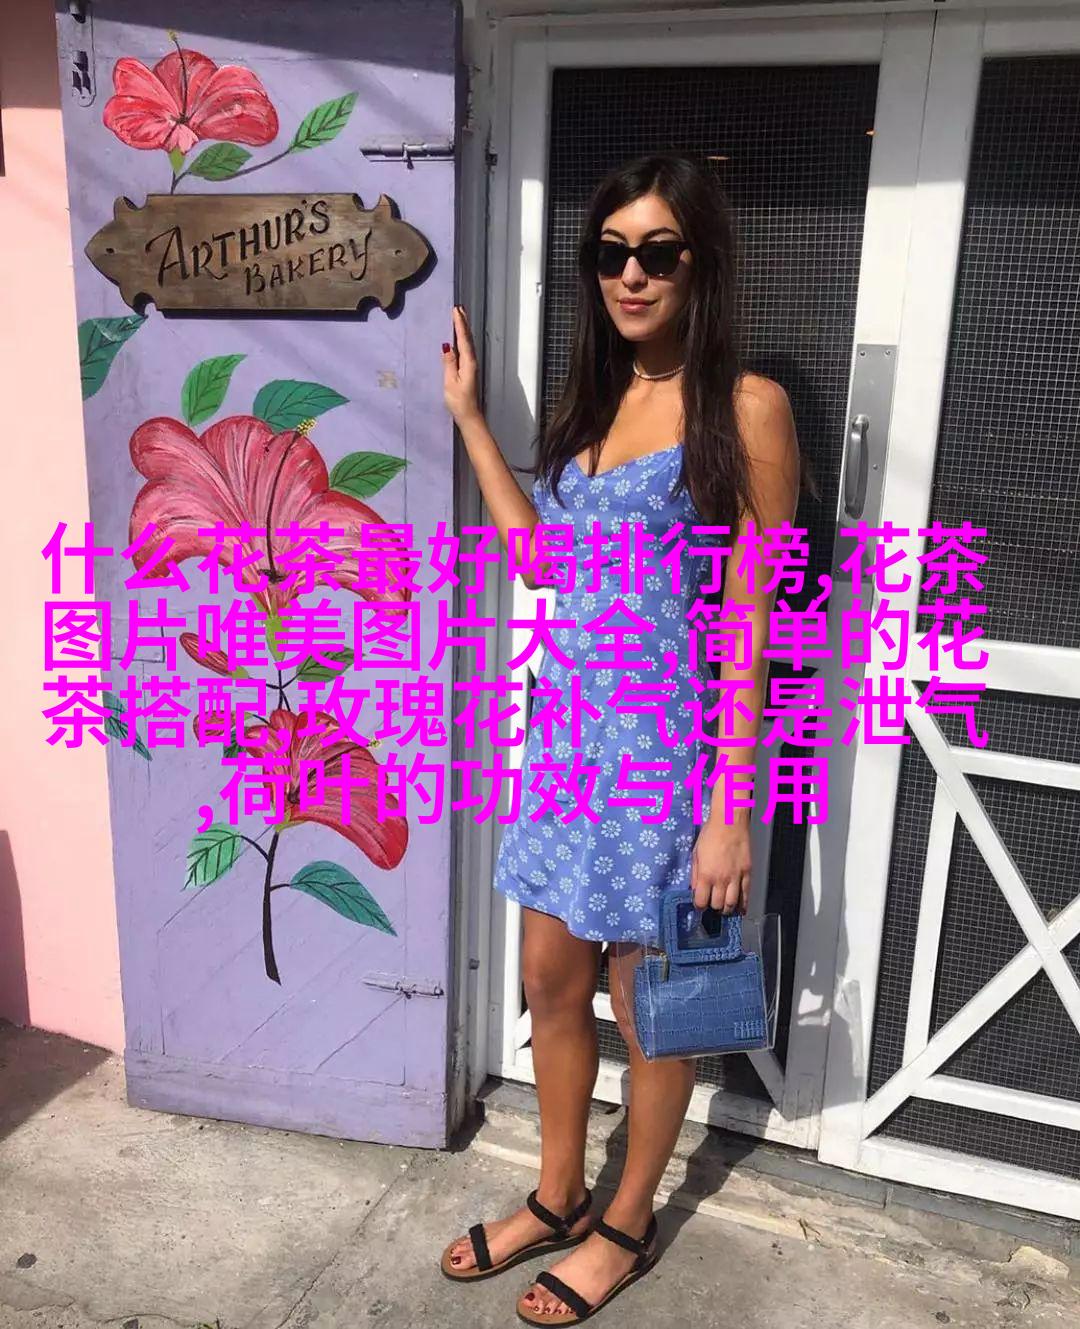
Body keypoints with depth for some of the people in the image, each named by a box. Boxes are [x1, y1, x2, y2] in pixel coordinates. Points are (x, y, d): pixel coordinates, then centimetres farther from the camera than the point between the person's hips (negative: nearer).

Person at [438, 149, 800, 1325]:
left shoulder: (745, 408, -12)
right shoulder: (592, 397, 9)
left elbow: (749, 620, -14)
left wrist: (731, 807, -16)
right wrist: (468, 417, 14)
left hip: (665, 741, -7)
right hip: (570, 728, 7)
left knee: (647, 1009, 12)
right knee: (551, 984, 18)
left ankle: (625, 1228, 37)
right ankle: (556, 1198, 42)